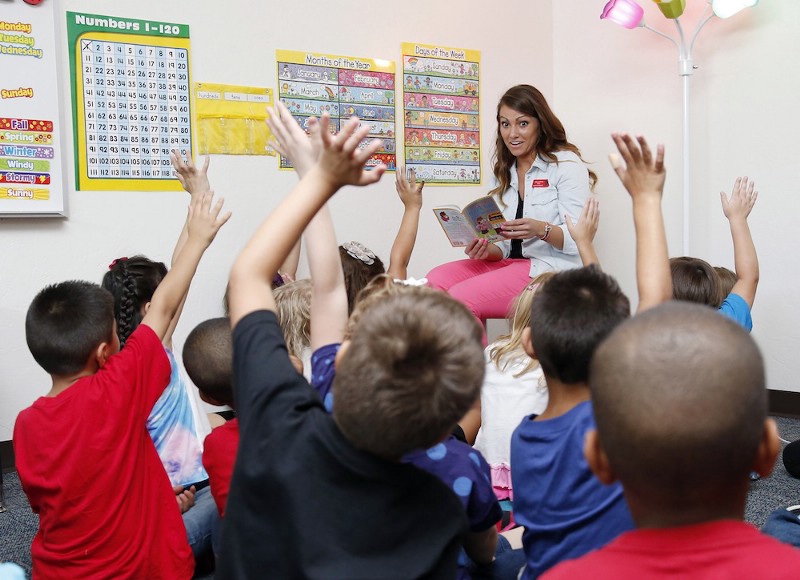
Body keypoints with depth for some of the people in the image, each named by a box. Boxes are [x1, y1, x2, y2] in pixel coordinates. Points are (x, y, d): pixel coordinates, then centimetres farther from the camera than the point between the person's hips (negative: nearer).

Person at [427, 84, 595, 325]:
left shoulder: (566, 164, -1)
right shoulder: (506, 172, 19)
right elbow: (507, 245, 15)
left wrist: (541, 229, -30)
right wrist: (487, 251, -7)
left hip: (552, 269, -7)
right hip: (513, 264, 7)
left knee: (461, 296, -25)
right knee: (437, 279, -15)